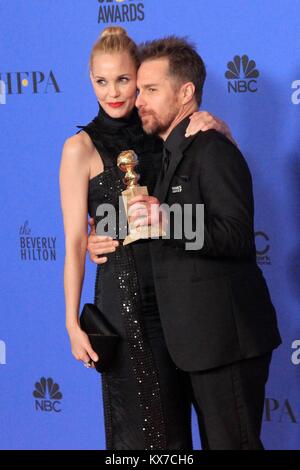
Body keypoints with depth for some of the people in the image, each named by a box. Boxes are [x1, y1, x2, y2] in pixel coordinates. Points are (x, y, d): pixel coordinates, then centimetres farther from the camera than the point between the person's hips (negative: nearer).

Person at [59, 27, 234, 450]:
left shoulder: (158, 135, 5)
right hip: (123, 293, -5)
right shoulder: (82, 148, -7)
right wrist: (73, 324, -10)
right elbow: (75, 241, -8)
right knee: (138, 420, 2)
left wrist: (214, 125, -10)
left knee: (175, 414, 13)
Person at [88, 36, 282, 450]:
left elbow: (238, 237, -24)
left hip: (226, 337, -10)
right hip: (200, 338, 10)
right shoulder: (174, 154, 18)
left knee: (233, 442, -5)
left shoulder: (211, 150, -14)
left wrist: (167, 221, -34)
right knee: (215, 441, 15)